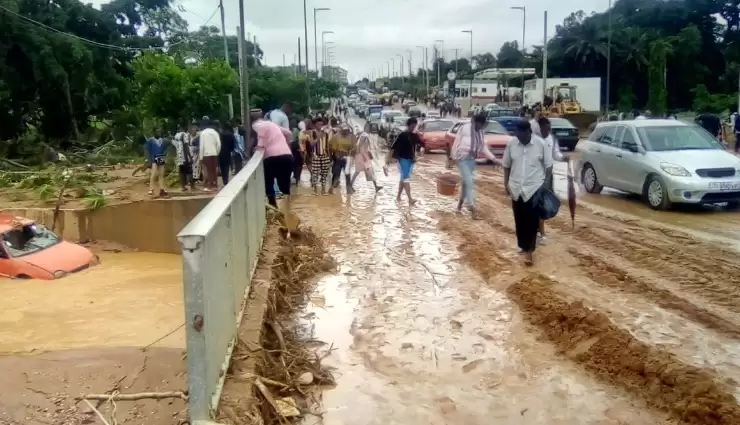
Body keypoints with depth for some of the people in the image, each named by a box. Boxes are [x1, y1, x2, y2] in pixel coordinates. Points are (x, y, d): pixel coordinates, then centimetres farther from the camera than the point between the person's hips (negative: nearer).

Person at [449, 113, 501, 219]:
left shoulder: (481, 132, 6)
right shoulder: (464, 128, -12)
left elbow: (484, 147, 9)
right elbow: (456, 142, -8)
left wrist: (493, 158, 1)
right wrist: (453, 156, -7)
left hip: (472, 159, 6)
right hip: (462, 157, -6)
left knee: (465, 181, 14)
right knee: (468, 181, -14)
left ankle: (460, 203, 32)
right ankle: (472, 207, -14)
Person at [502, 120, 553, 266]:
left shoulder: (540, 144, -10)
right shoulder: (511, 143, -3)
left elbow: (549, 166, -2)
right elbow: (506, 165, 8)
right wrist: (506, 184, 7)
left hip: (535, 187, -3)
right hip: (516, 188, 3)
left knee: (532, 221, -3)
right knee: (519, 220, 10)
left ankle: (529, 250, 1)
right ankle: (524, 246, 27)